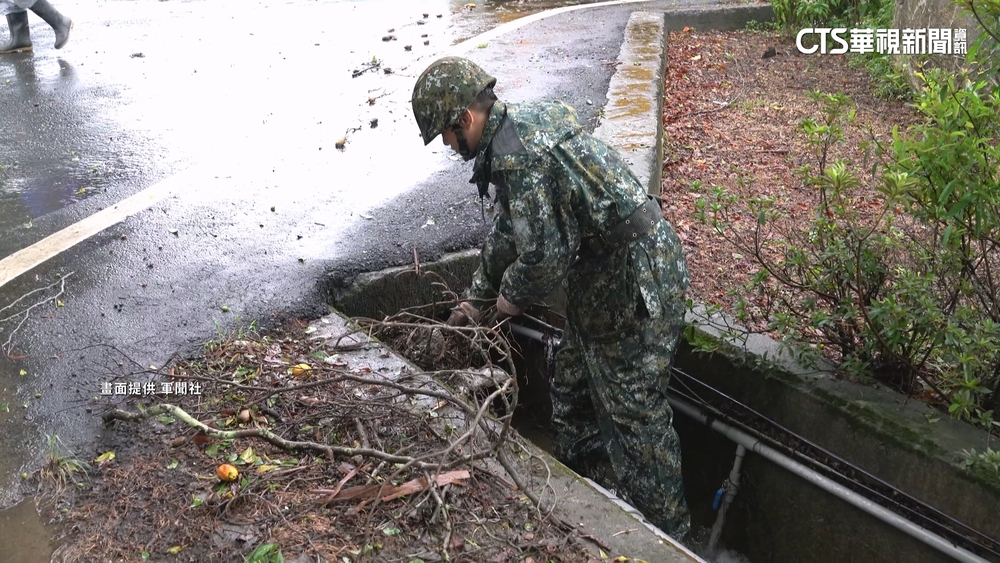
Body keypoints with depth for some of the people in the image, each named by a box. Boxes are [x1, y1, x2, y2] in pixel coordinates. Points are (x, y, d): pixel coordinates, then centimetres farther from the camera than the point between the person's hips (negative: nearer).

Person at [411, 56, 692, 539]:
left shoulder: (516, 155, -23)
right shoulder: (521, 126, 11)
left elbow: (544, 254, -26)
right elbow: (508, 229, 22)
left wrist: (512, 297, -4)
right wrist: (476, 295, 29)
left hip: (638, 281, -11)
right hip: (602, 279, 11)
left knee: (636, 413, 0)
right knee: (572, 395, 21)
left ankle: (665, 535, 17)